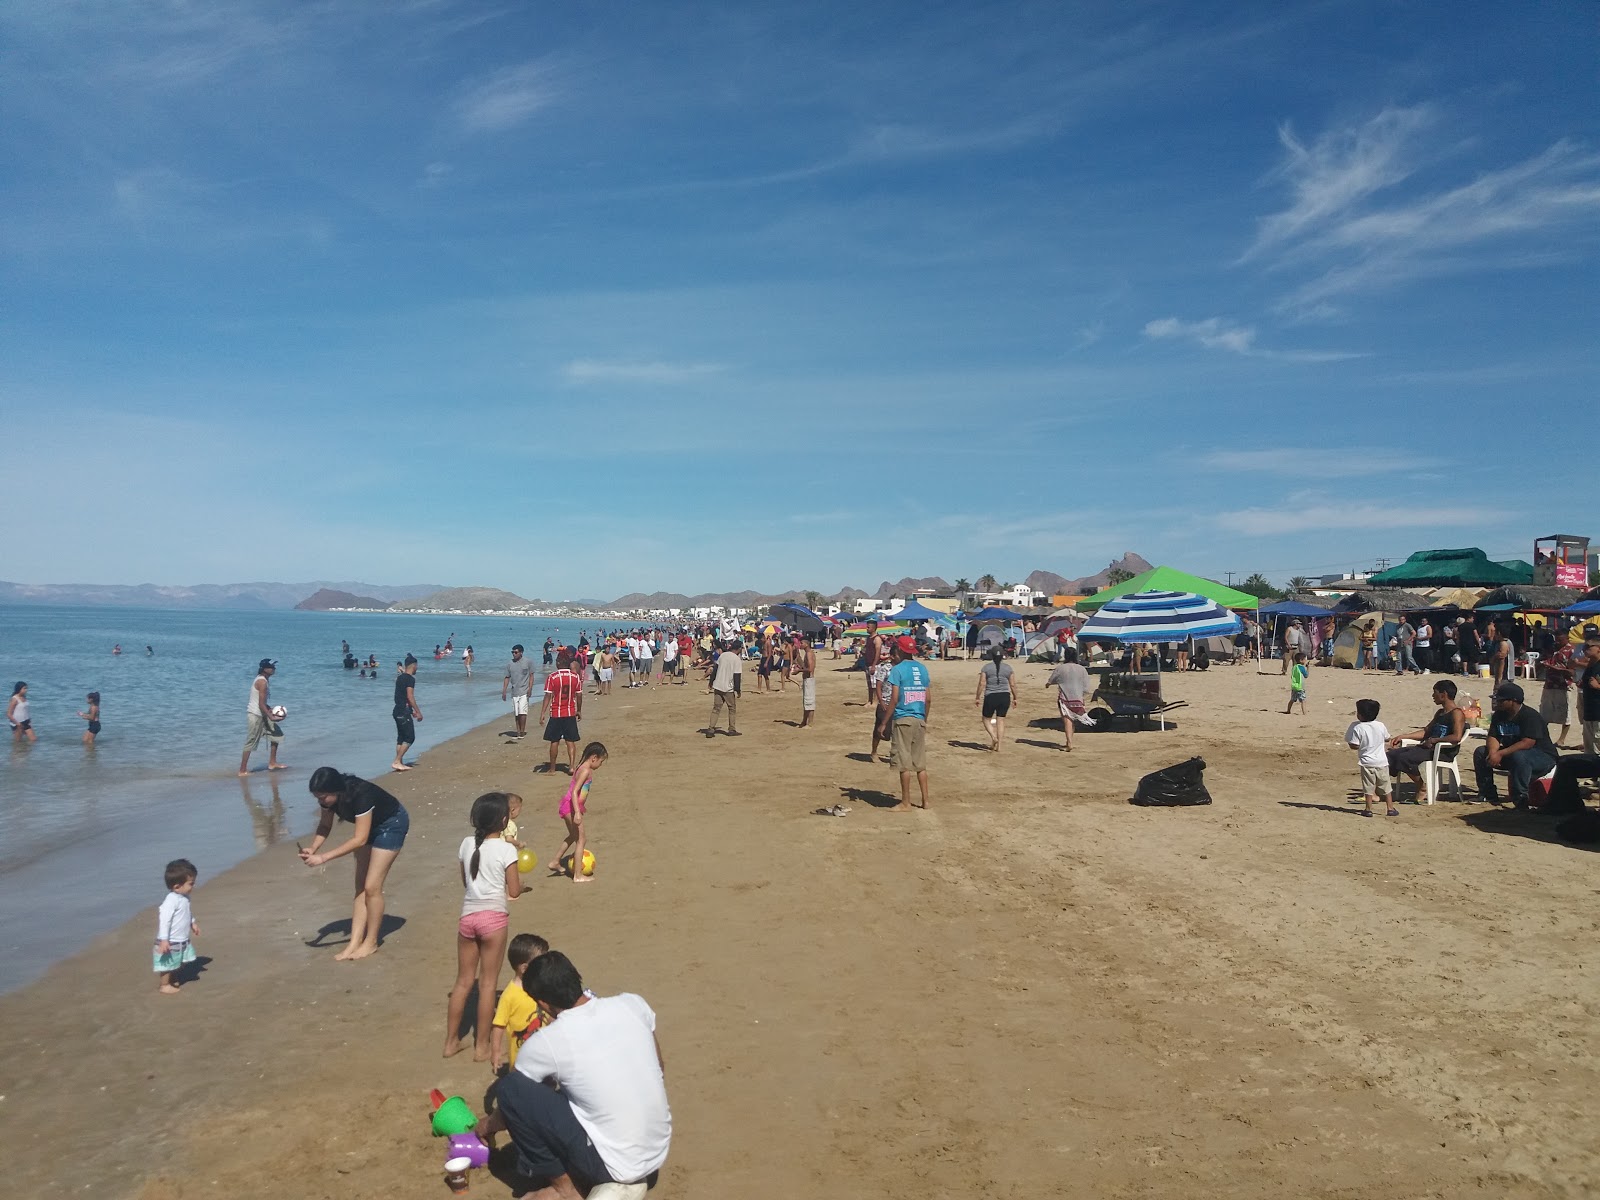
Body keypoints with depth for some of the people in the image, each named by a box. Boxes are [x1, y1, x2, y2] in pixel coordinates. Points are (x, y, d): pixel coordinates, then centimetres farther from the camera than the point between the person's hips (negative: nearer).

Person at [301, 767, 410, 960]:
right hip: (370, 825, 7)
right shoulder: (330, 797, -19)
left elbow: (360, 839, -38)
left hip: (391, 824, -7)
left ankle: (371, 942, 5)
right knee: (360, 886, 4)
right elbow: (325, 825, -4)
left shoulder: (360, 795, -39)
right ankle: (355, 943, 6)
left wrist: (323, 857, -40)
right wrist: (313, 848, -23)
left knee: (371, 886, -9)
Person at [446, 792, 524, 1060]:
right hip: (493, 917, -5)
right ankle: (482, 1046, 11)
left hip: (467, 915, 5)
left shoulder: (467, 844, 3)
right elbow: (514, 891, -8)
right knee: (488, 983, 5)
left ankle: (451, 1041, 23)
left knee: (463, 981, 16)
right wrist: (519, 877, 12)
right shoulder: (506, 849, -11)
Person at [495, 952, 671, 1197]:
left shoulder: (544, 1043, -14)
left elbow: (512, 1095, 8)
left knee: (511, 1088, -4)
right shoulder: (632, 1004, -4)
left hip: (614, 1166, -6)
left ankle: (563, 1188, 6)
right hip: (659, 1154, 6)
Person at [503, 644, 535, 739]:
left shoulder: (528, 662, -1)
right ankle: (518, 731, 12)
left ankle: (522, 731, -6)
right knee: (516, 713, 6)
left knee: (522, 712, -11)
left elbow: (531, 676, 0)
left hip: (524, 691, -4)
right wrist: (504, 691, 6)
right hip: (514, 692, 4)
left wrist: (530, 688, -9)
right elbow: (507, 678, 11)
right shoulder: (509, 664, 8)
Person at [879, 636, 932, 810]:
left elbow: (894, 699, -12)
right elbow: (928, 699, 10)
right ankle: (925, 801, 13)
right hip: (919, 720, 5)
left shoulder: (897, 669, -7)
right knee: (921, 764, 10)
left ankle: (906, 802, 4)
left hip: (903, 719, -5)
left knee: (905, 763, -1)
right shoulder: (922, 669, 10)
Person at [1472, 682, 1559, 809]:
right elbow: (1493, 737, -3)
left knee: (1518, 756, -40)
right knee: (1480, 752, -5)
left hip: (1543, 757, -8)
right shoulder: (1499, 715, 3)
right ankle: (1488, 794, -3)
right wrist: (1493, 752, -26)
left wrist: (1501, 754, -35)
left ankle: (1520, 799, -33)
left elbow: (1527, 743, -31)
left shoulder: (1530, 716, -21)